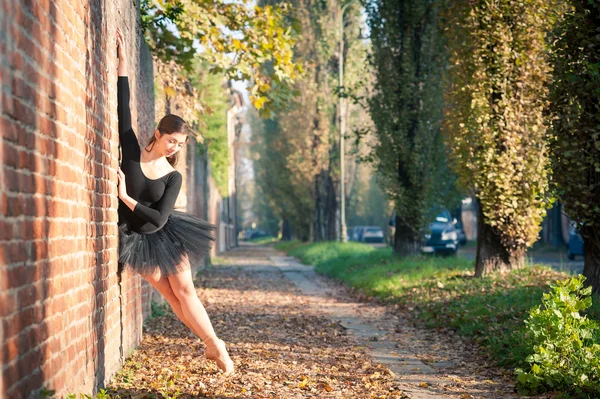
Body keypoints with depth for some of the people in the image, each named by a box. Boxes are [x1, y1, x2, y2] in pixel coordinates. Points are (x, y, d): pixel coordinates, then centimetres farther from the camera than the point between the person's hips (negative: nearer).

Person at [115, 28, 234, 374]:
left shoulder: (173, 177, -7)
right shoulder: (132, 152, -7)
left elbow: (159, 218, -15)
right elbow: (123, 109, -11)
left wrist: (126, 198, -18)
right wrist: (123, 64, -12)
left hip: (164, 236, 0)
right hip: (137, 240, 0)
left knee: (184, 290, -1)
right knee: (172, 294, -1)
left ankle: (214, 344, 7)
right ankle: (213, 344, 6)